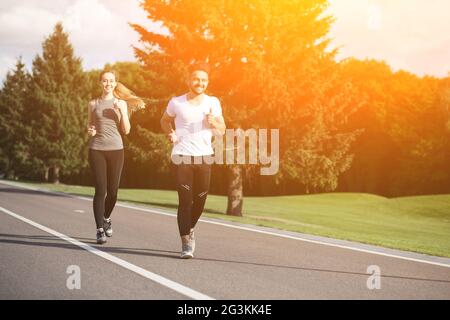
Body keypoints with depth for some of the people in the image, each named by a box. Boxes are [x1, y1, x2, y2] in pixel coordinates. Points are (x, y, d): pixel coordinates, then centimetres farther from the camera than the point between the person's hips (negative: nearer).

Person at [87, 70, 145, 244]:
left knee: (112, 191, 3)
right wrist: (90, 131, -6)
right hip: (97, 149, -1)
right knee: (100, 190, -7)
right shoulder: (93, 104, 9)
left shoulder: (122, 103, 8)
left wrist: (122, 111, -10)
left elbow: (126, 130, 3)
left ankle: (107, 218, 32)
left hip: (116, 149, 1)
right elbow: (89, 127, 17)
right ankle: (100, 230, -3)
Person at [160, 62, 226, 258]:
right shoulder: (176, 103, 1)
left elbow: (222, 130, 4)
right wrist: (170, 134, 0)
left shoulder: (213, 103, 5)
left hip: (203, 157, 2)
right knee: (185, 201, -10)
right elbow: (165, 120, 19)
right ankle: (186, 244, -6)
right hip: (182, 157, -2)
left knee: (200, 200, 9)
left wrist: (214, 123, -18)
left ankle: (189, 229, 38)